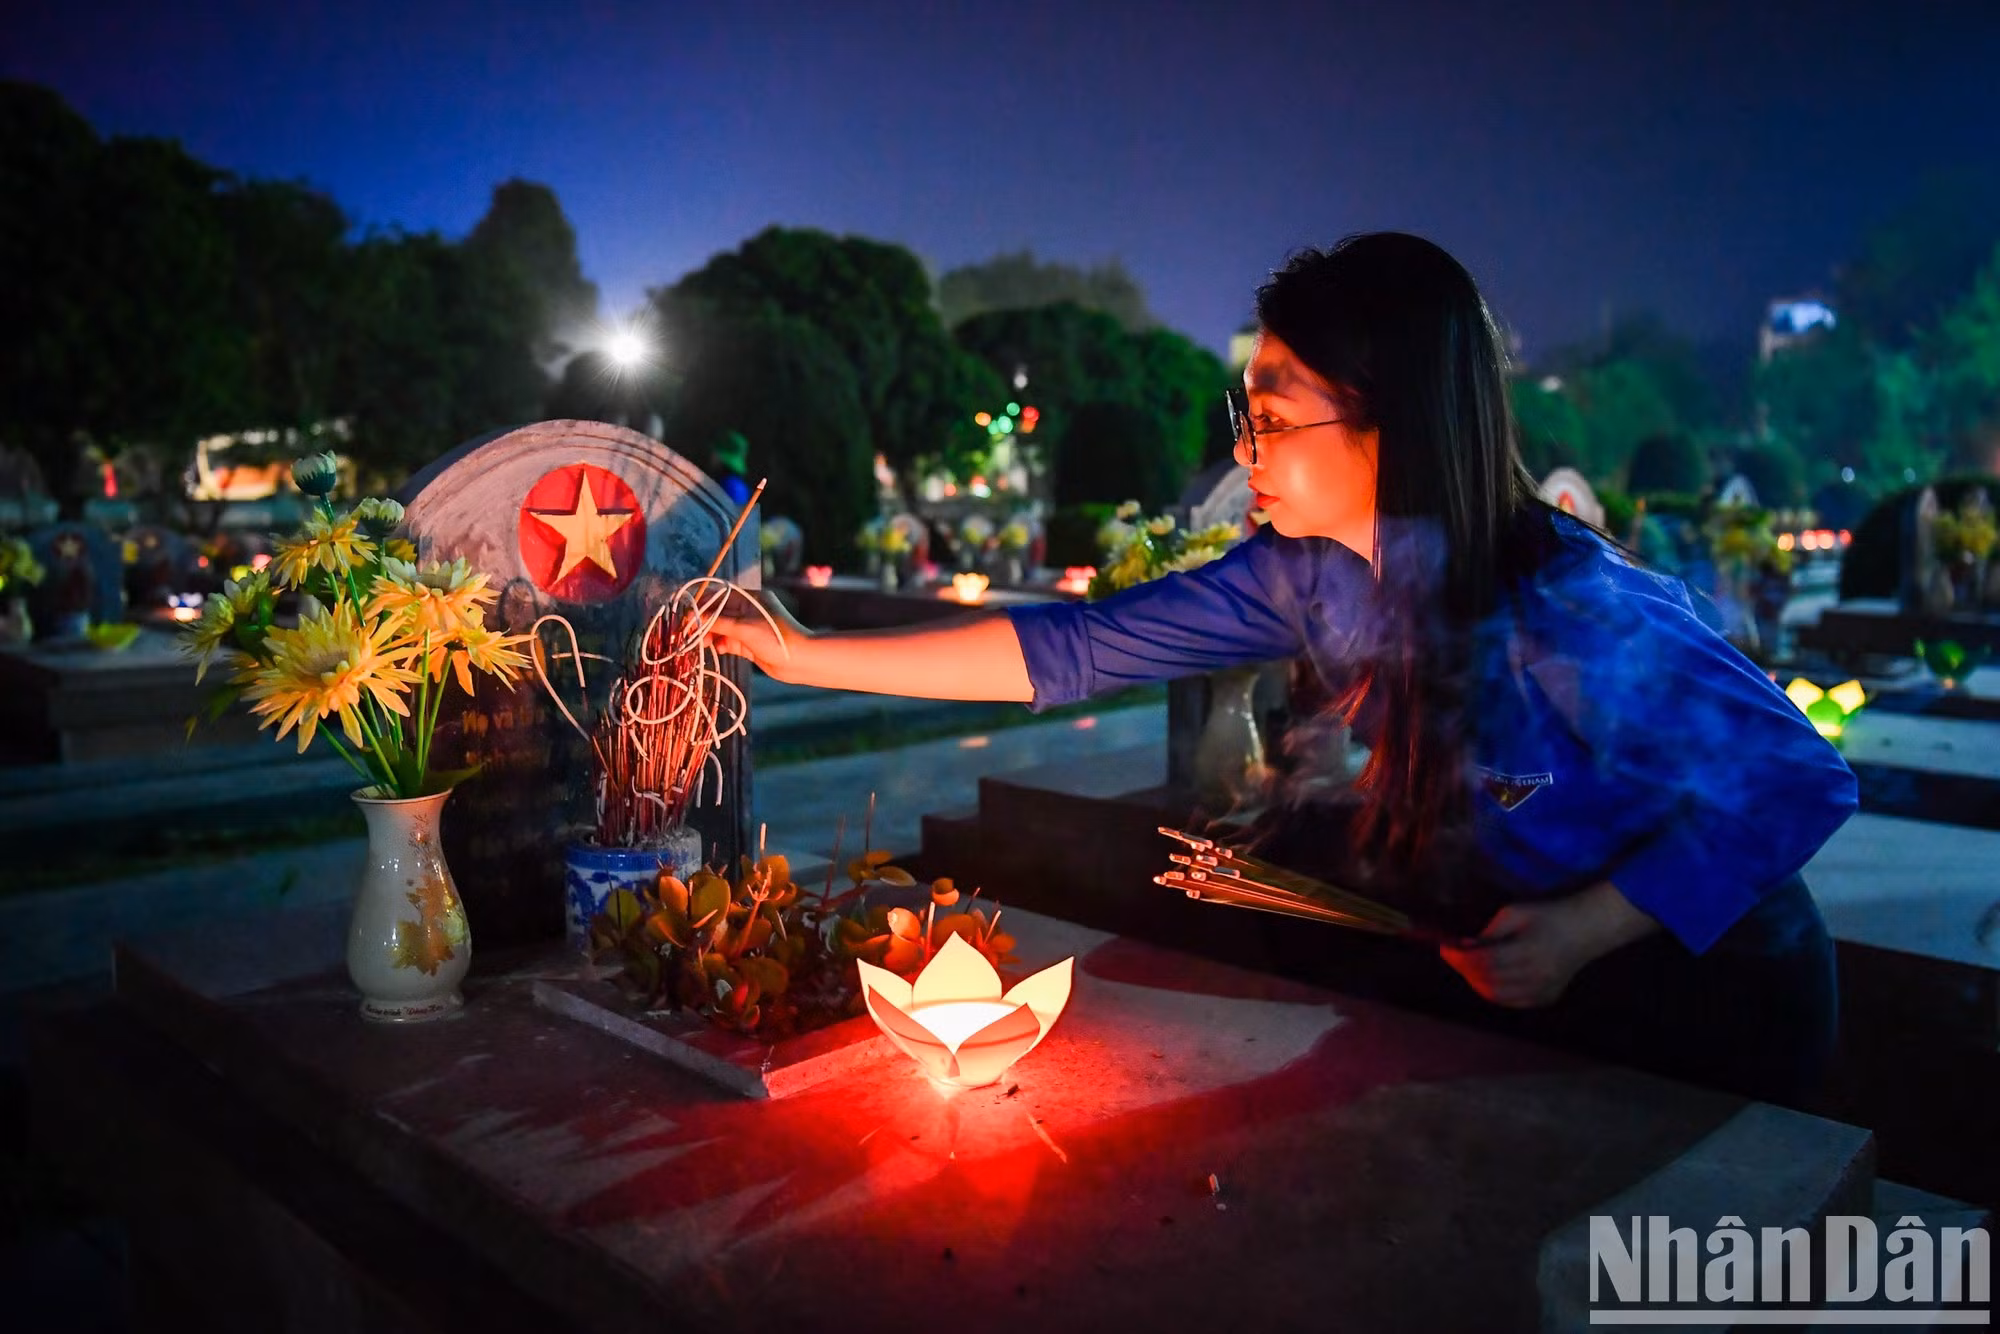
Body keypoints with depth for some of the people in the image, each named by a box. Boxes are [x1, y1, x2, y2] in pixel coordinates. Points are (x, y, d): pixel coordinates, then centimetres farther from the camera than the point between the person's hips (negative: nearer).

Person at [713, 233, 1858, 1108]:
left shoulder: (1568, 609, -32)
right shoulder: (1304, 576, -14)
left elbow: (1799, 780, -21)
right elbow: (1072, 651, -14)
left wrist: (1587, 928, -33)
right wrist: (808, 657, -15)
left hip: (1696, 995, -5)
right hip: (1520, 982, 6)